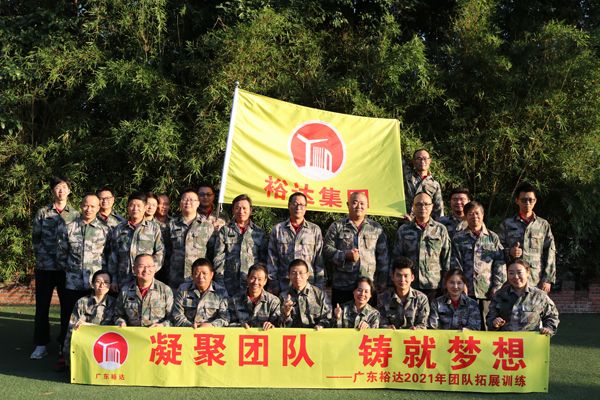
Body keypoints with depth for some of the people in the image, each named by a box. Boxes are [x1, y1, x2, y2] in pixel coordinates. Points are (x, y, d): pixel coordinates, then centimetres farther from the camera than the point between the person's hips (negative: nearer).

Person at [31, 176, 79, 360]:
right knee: (42, 305, 5)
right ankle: (41, 344, 13)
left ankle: (64, 343, 16)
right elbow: (35, 238, 6)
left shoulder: (75, 214, 4)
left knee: (67, 305, 4)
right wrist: (43, 256, -3)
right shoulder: (42, 213, 5)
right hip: (45, 267, 0)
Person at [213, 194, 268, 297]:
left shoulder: (259, 232, 11)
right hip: (229, 284, 0)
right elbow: (219, 258, 4)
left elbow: (264, 259, 12)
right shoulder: (225, 231, 9)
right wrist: (220, 283, -3)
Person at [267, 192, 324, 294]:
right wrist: (273, 286, 2)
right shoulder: (277, 229, 9)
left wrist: (319, 287, 0)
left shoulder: (315, 230, 7)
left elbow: (319, 261, 6)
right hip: (283, 287, 0)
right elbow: (272, 261, 8)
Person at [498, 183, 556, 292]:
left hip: (537, 282, 0)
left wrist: (548, 279, -1)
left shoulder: (544, 225, 11)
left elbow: (550, 253, 7)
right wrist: (509, 252, -13)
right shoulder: (507, 224, 10)